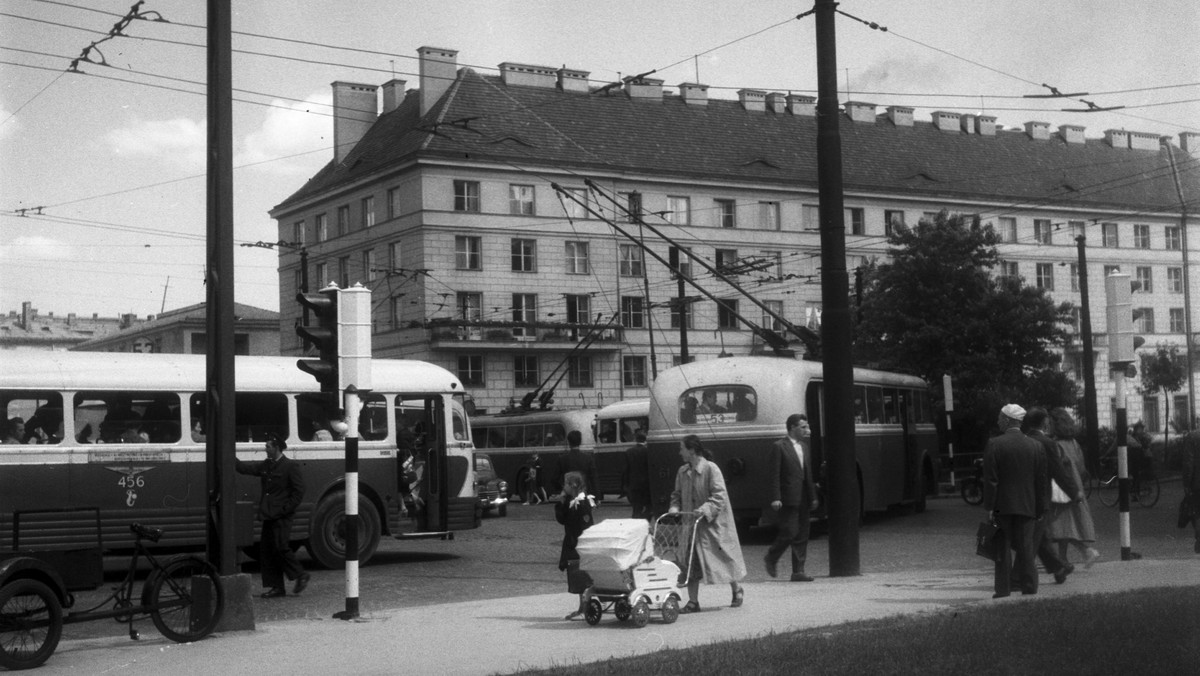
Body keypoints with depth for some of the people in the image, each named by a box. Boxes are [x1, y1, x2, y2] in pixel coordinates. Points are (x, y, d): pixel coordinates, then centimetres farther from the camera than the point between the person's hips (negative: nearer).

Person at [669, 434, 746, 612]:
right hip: (690, 524, 5)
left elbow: (719, 497, -18)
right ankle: (693, 602, 4)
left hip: (712, 524, -5)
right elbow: (677, 495, 15)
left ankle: (737, 591, 31)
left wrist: (704, 510, -29)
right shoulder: (682, 472, 6)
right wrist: (674, 509, -4)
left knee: (724, 558, 7)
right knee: (690, 562, -1)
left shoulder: (711, 469, -14)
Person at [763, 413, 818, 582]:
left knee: (802, 536, 6)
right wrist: (775, 498, -17)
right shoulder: (779, 447, -7)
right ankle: (771, 558, 15)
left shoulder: (805, 447, 16)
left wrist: (813, 497, 15)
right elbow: (773, 475, -11)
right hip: (788, 499, -7)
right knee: (789, 532, -9)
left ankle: (798, 571, 9)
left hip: (803, 500, 7)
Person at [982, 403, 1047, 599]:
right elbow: (1041, 480, 5)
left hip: (1002, 505, -2)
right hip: (1027, 505, 2)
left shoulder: (994, 444, -8)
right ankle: (1029, 587, 5)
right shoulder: (1036, 446, 3)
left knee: (1003, 547, 4)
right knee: (1026, 547, 6)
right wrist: (1040, 508, 10)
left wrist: (989, 506, -6)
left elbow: (990, 479, -9)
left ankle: (1003, 589, 4)